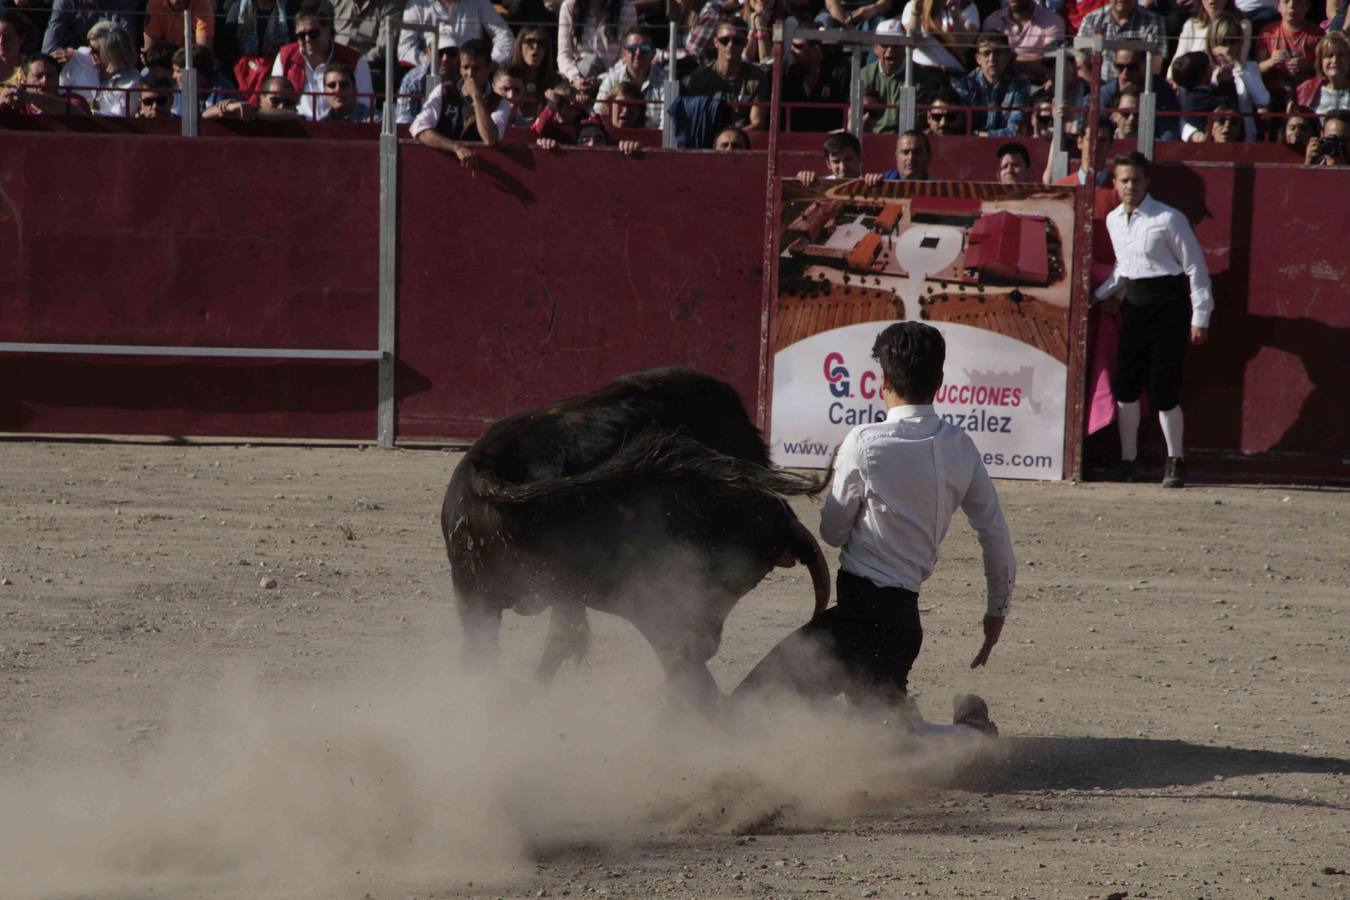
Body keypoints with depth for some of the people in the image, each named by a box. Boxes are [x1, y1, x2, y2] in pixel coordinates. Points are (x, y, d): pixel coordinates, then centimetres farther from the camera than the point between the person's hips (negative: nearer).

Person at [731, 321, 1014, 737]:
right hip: (906, 616, 6)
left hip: (862, 611, -6)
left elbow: (832, 531, -3)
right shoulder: (960, 447, 4)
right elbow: (996, 535, 10)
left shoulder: (866, 443, -12)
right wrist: (997, 609, 22)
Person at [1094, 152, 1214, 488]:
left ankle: (1176, 461, 5)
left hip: (1168, 303, -6)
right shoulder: (1114, 221, 9)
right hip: (1134, 303, 6)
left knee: (1162, 388, -8)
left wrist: (1200, 317, -9)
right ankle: (1128, 460, 15)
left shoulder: (1168, 219, -12)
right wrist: (1096, 296, 15)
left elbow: (1194, 266, -8)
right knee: (1124, 384, 4)